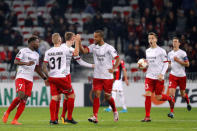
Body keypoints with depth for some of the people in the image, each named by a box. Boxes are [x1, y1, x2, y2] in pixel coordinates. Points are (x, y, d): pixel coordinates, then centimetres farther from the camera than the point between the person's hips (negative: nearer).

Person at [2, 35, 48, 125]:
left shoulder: (36, 55, 21)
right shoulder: (23, 51, -2)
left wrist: (44, 78, 25)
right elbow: (16, 61, -12)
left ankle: (15, 120, -4)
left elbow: (37, 68, 29)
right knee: (21, 96, -23)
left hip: (30, 80, 7)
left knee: (24, 100, -4)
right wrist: (26, 63, -25)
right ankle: (7, 112, -4)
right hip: (21, 77, -7)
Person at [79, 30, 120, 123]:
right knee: (96, 95, -8)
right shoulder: (93, 46, 4)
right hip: (97, 76, 3)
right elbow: (84, 51, -9)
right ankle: (95, 117, -12)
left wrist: (113, 69, -20)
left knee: (107, 96, 2)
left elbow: (118, 59, -7)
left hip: (107, 76, -3)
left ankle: (115, 111, 29)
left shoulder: (109, 48, -8)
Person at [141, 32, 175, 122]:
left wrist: (162, 74, -16)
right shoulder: (147, 51, 11)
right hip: (149, 77, 4)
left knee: (158, 97, 1)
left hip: (159, 77, -4)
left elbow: (166, 63, -5)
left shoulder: (161, 51, -6)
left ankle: (170, 99, 35)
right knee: (147, 95, -9)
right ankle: (147, 117, -6)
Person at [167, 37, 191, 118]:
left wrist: (178, 60, -18)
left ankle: (188, 103, 44)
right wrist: (168, 65, 0)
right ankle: (172, 112, -16)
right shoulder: (170, 54, 9)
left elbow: (187, 64, -8)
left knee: (183, 94, 10)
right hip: (173, 75, 3)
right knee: (171, 93, -14)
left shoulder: (182, 53, -5)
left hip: (182, 76, -3)